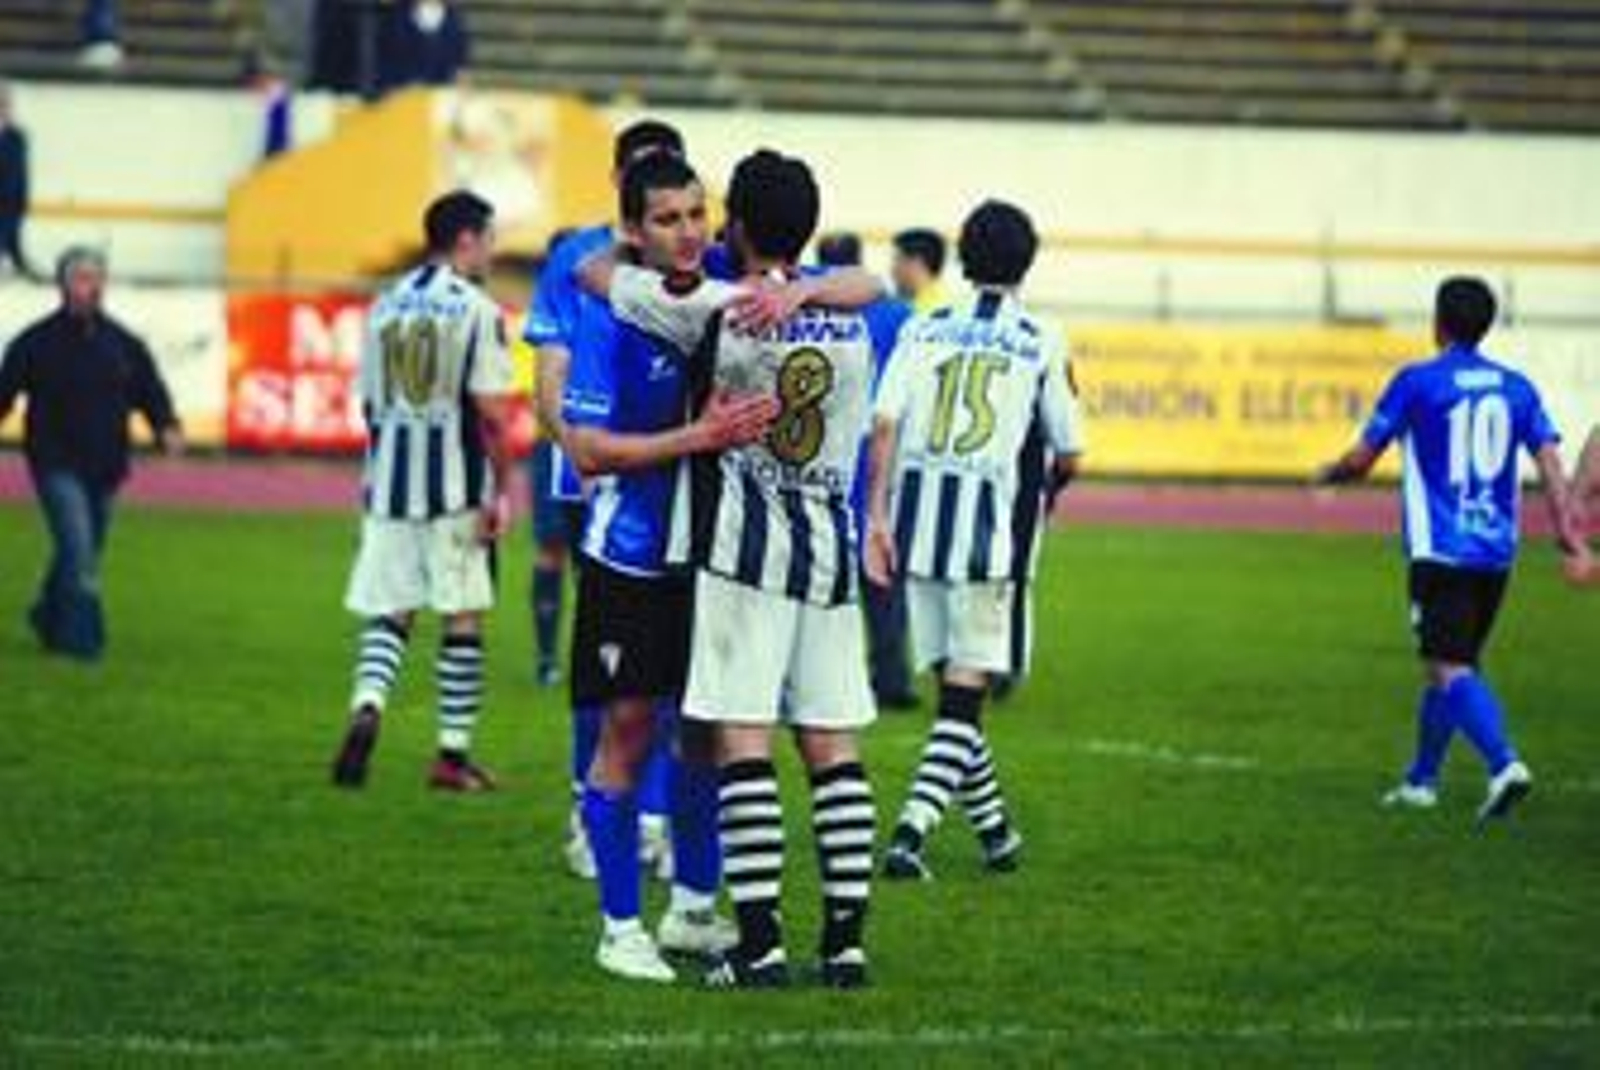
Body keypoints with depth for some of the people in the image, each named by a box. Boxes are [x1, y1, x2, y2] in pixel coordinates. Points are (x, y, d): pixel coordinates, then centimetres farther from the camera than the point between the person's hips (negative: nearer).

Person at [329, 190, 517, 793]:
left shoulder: (386, 306, 9)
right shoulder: (476, 309, -9)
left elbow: (369, 404, 15)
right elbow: (493, 411, -14)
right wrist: (503, 489, -7)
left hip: (390, 479, 5)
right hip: (457, 489, -5)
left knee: (388, 608, 11)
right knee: (463, 617, 5)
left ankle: (367, 706, -16)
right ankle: (453, 755, 8)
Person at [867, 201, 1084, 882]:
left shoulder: (923, 331, 6)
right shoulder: (1042, 344, 0)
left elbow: (885, 424, -4)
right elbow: (1068, 456, 4)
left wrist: (877, 515, -2)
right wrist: (1046, 489, 26)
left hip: (918, 517, 3)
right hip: (986, 521, -3)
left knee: (952, 680, 15)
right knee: (964, 693, -1)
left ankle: (993, 828, 25)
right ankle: (911, 831, -15)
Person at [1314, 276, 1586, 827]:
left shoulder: (1417, 382, -5)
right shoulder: (1516, 387, 9)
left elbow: (1361, 459, 0)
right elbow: (1549, 461, 0)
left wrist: (1327, 474, 20)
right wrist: (1566, 529, -4)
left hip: (1441, 551, -6)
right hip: (1497, 552, 6)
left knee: (1451, 670, -11)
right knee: (1452, 664, 18)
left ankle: (1505, 764, -32)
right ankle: (1421, 781, 26)